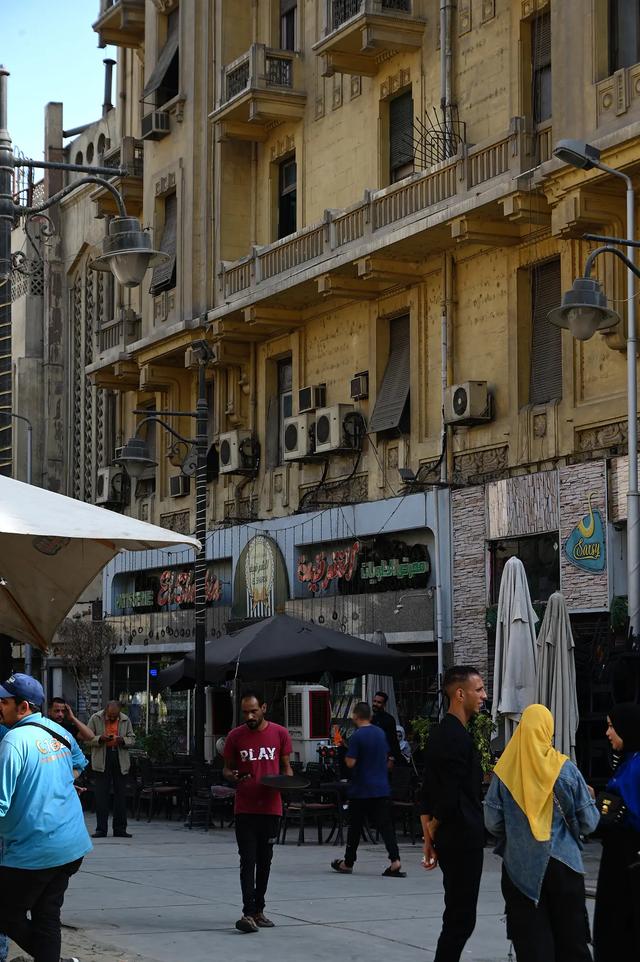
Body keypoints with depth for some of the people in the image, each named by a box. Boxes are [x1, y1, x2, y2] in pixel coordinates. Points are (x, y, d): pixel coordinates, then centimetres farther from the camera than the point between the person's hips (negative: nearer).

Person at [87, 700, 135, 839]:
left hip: (121, 761, 2)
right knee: (101, 795, -3)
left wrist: (123, 740, -11)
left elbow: (132, 739, 11)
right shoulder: (95, 719, 1)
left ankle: (120, 829, 11)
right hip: (102, 761, -2)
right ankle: (101, 829, 1)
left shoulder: (125, 720, 8)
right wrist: (100, 739, -18)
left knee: (121, 795, 4)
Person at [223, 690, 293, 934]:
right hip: (245, 809, -2)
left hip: (271, 807, 2)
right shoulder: (235, 736, 0)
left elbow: (286, 766, 11)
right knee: (248, 861, -8)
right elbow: (227, 768, 9)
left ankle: (258, 910, 22)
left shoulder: (280, 734, 2)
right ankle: (248, 913, -12)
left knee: (265, 861, 11)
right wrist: (232, 776, -15)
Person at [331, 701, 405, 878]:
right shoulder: (381, 733, 7)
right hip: (382, 788, 5)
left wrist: (346, 755, 1)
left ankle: (348, 863, 19)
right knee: (385, 825, 1)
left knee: (355, 827, 8)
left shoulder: (357, 736, -14)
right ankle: (395, 860, -12)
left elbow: (350, 763, -17)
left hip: (361, 790, -5)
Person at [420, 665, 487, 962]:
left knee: (458, 915, 15)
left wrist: (430, 836, 16)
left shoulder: (439, 734, 13)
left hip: (449, 838, 10)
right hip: (464, 837, -10)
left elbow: (428, 793, 16)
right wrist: (434, 829, -5)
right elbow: (450, 797, -21)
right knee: (461, 918, -5)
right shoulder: (457, 738, -17)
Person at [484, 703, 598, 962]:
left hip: (520, 868, 1)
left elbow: (492, 823, -2)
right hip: (562, 865, -1)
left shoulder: (505, 771, -6)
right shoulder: (564, 768, -9)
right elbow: (589, 823, -5)